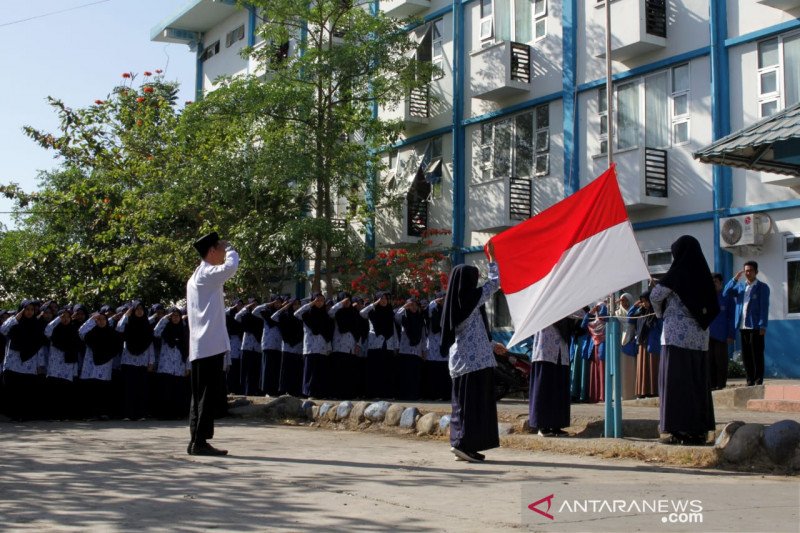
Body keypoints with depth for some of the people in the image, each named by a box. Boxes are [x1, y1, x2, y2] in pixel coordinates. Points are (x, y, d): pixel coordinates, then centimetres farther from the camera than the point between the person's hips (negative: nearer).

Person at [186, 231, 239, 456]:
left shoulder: (195, 277, 21)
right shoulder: (207, 274, -9)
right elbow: (231, 266, -27)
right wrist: (230, 249, -10)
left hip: (198, 346, 10)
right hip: (211, 345, -10)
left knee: (200, 395, 10)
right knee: (209, 395, -8)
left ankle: (195, 440, 12)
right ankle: (201, 442, -8)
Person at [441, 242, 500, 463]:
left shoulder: (455, 302, 9)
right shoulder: (472, 298, -10)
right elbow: (495, 281, -1)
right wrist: (492, 257, 10)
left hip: (459, 359, 8)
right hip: (475, 359, -8)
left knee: (463, 401, 12)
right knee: (475, 401, -6)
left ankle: (459, 442, 14)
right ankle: (465, 444, -9)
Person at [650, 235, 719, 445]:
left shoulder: (678, 272, -8)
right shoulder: (703, 273, 9)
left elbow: (656, 295, -8)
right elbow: (712, 306, 12)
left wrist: (660, 313, 9)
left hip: (677, 334, -6)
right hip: (699, 336, 6)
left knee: (674, 381, -3)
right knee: (697, 381, 9)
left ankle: (675, 429, -5)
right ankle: (699, 429, 11)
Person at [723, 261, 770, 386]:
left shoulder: (762, 287, 0)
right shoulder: (740, 286, 15)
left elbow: (764, 307, -5)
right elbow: (726, 293, 2)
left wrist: (763, 326, -12)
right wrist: (735, 278, -5)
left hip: (756, 326, -5)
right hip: (742, 326, 5)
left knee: (757, 355, -1)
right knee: (746, 355, 7)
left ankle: (759, 381, 3)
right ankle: (750, 380, 13)